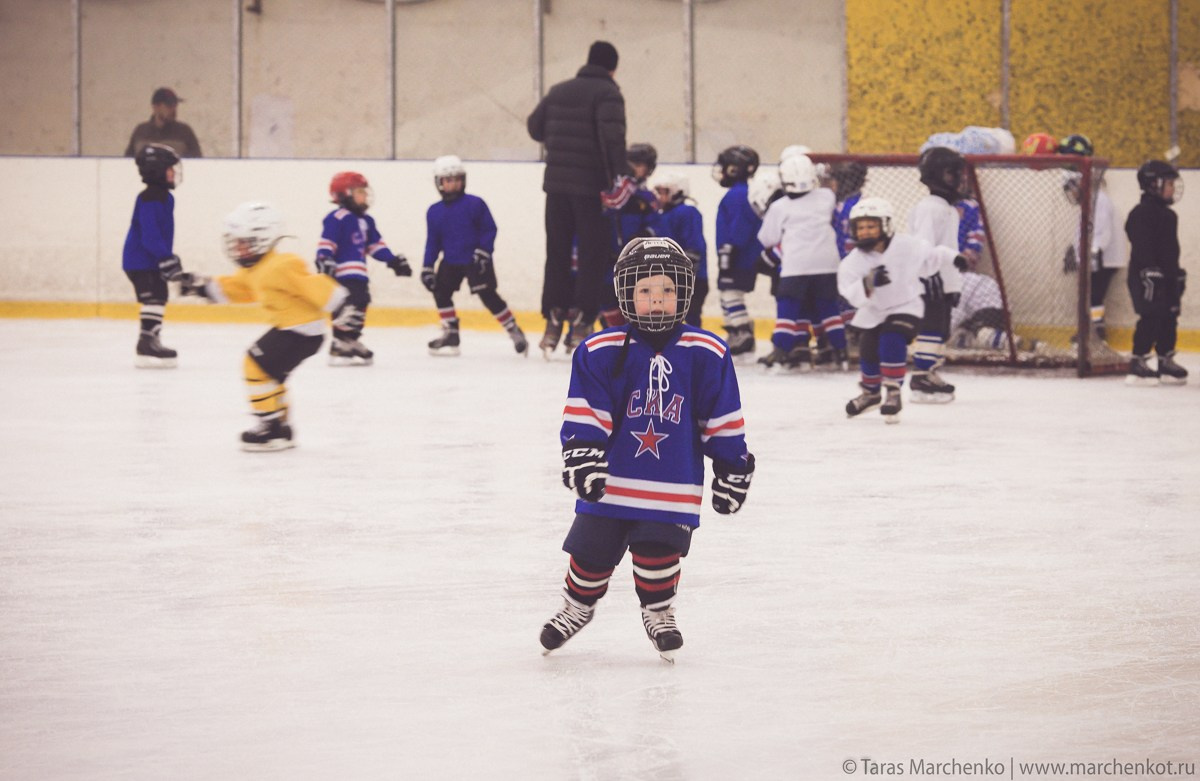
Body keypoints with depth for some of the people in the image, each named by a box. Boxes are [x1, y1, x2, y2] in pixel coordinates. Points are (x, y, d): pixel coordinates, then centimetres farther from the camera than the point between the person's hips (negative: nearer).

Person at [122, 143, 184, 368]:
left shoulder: (165, 197, 12)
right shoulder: (148, 200, -21)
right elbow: (150, 235, -26)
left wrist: (169, 257, 23)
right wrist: (166, 258, -27)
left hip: (152, 261, 11)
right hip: (140, 261, -11)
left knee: (159, 297, 16)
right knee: (154, 298, -14)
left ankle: (150, 341, 25)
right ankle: (147, 344, -14)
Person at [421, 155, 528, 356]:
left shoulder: (474, 204, -10)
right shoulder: (434, 212, 4)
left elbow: (490, 229, -7)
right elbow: (433, 241, 9)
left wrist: (483, 251, -18)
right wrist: (427, 267, 3)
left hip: (476, 261, -5)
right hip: (451, 262, 5)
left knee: (488, 295, -9)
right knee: (441, 291, -2)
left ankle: (514, 331, 1)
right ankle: (450, 334, 9)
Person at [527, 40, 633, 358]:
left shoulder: (559, 91, 11)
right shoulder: (607, 93, -9)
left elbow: (534, 126, 20)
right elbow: (611, 135, -24)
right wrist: (620, 175, -25)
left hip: (557, 183, 5)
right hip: (591, 186, -5)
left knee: (557, 254, 13)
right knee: (593, 256, 2)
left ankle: (553, 323, 11)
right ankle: (580, 323, -3)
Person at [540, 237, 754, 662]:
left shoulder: (706, 354, -2)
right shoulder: (601, 352, -5)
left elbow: (723, 423, 4)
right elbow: (584, 415, -5)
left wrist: (732, 469, 7)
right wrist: (580, 456, -16)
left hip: (672, 485, 0)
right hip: (610, 480, 0)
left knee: (658, 555, -5)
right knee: (592, 551, 8)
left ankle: (658, 613, 20)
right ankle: (577, 606, 33)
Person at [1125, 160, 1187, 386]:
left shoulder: (1167, 215, 17)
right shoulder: (1142, 213, -13)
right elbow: (1142, 246, -21)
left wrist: (1178, 275, 23)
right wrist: (1150, 272, -26)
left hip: (1167, 276, 10)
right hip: (1145, 276, -10)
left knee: (1169, 318, 11)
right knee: (1150, 318, -12)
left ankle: (1166, 362, 19)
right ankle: (1138, 363, -9)